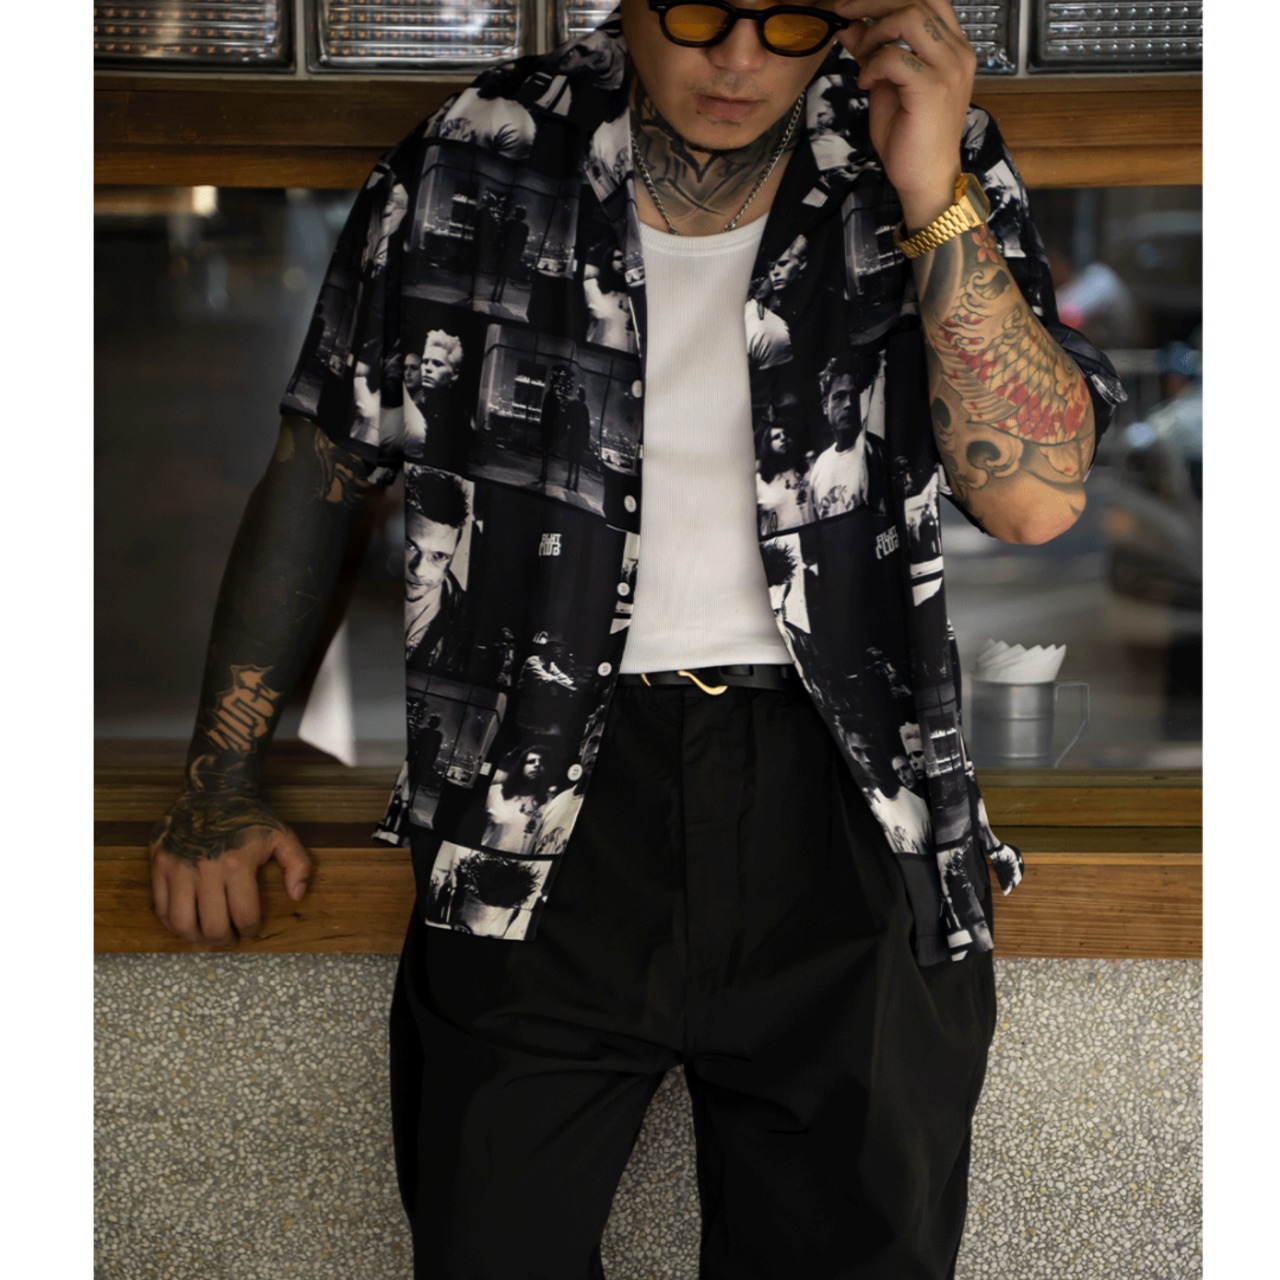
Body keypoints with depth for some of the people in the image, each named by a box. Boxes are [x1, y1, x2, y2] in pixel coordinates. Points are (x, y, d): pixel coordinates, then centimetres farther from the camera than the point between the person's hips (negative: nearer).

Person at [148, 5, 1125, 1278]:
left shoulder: (928, 172, 0)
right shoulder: (476, 174, -1)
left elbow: (1035, 497, -10)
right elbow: (315, 467, 9)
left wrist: (933, 197, -19)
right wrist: (220, 784, 11)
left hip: (831, 796, 0)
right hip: (552, 786, 0)